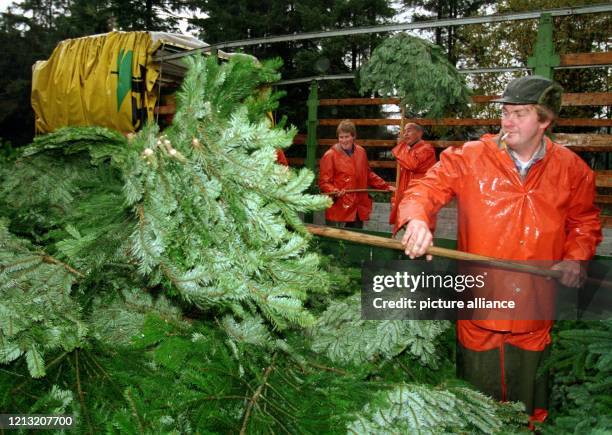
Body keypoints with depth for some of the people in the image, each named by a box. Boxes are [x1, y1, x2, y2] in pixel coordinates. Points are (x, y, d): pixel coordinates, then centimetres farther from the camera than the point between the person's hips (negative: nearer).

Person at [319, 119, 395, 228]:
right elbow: (324, 182, -7)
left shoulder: (361, 152, 10)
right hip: (339, 210, -5)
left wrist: (386, 187, 18)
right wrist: (333, 191, -26)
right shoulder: (330, 156, -6)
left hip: (358, 210, 5)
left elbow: (369, 175, 22)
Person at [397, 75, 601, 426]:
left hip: (535, 310, 2)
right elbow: (428, 188, -10)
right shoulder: (469, 158, -7)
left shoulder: (572, 169, 0)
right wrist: (417, 218, -32)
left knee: (530, 404, 19)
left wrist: (576, 256, -3)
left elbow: (585, 220, 14)